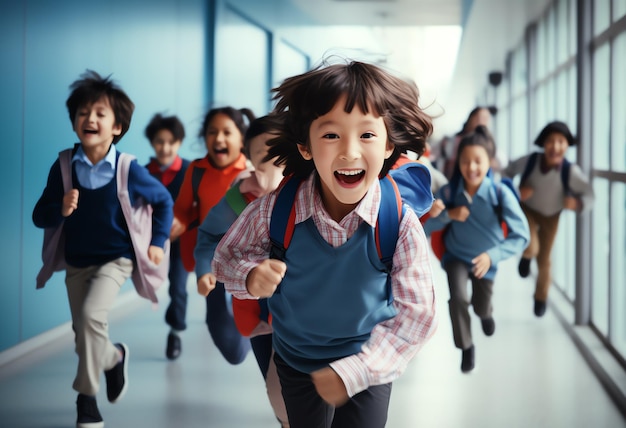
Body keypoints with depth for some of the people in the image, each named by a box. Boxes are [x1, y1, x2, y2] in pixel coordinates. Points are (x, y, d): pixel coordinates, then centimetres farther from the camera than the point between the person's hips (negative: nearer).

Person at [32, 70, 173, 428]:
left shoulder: (129, 171, -15)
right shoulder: (63, 167, -11)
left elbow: (164, 201, 2)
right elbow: (40, 217, -7)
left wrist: (158, 242, -2)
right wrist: (60, 211, -27)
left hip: (115, 259, -3)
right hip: (76, 261, 4)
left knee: (91, 316, -22)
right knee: (84, 331, 10)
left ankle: (86, 397, -4)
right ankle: (114, 358, 43)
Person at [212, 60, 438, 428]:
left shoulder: (401, 225, -26)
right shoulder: (273, 212, -23)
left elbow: (416, 314, -19)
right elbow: (228, 256, -6)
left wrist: (355, 370, -25)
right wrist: (251, 276, -29)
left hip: (369, 366, -1)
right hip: (297, 364, 1)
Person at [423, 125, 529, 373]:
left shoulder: (501, 194, -29)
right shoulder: (448, 192, -24)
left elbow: (521, 235, -29)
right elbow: (425, 227, -16)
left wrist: (493, 255, -43)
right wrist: (448, 215, -34)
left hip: (485, 259, 0)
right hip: (456, 255, 0)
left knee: (480, 308, 17)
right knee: (458, 298, -24)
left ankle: (486, 313, 59)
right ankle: (466, 346, 5)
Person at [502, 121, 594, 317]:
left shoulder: (571, 171, -33)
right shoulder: (530, 161, -30)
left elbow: (588, 195, -22)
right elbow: (507, 172, -13)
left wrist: (577, 203, -43)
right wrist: (516, 191, -29)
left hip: (551, 216, 1)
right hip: (527, 210, -1)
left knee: (544, 260, 14)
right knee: (531, 248, -24)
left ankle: (541, 297, 44)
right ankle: (526, 256, 18)